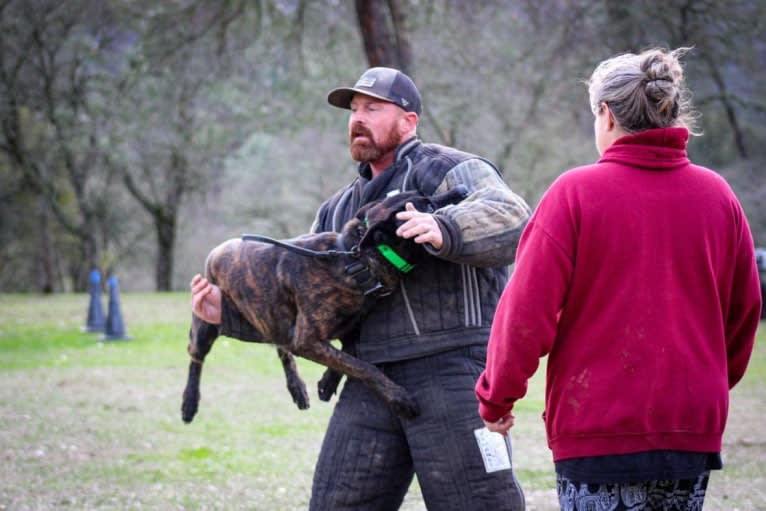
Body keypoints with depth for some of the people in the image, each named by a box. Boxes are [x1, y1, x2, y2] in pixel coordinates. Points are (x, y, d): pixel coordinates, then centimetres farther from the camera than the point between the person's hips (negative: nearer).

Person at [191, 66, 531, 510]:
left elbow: (511, 218, -18)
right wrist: (230, 311, 8)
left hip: (453, 369, -7)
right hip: (372, 384, 7)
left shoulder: (447, 171, 1)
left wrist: (445, 231, -36)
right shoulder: (339, 211, 24)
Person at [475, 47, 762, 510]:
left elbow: (527, 311, -11)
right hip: (696, 429, 4)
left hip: (600, 429, -4)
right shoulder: (717, 195, 4)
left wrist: (496, 398, 1)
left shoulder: (575, 193, -9)